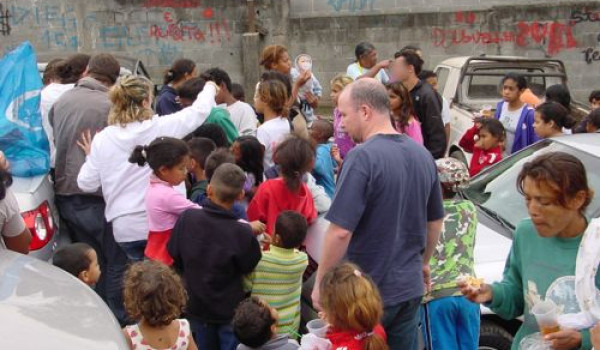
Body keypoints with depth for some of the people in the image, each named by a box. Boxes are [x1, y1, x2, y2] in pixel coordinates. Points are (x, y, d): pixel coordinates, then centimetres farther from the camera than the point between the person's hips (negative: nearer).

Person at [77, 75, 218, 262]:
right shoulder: (159, 128, -9)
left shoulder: (102, 138, -4)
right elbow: (199, 112, 2)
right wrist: (210, 88, 21)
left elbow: (86, 183, 2)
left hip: (124, 227, 2)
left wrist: (91, 157, 19)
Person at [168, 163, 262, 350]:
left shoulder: (186, 218, -19)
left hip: (196, 305, 4)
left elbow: (174, 255, -3)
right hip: (229, 309, -3)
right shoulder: (242, 233, -29)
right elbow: (250, 267, -11)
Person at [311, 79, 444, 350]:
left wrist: (320, 282, -12)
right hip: (410, 287, 7)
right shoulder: (422, 154, 3)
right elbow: (435, 220, 13)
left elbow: (340, 231, -24)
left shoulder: (362, 157, -20)